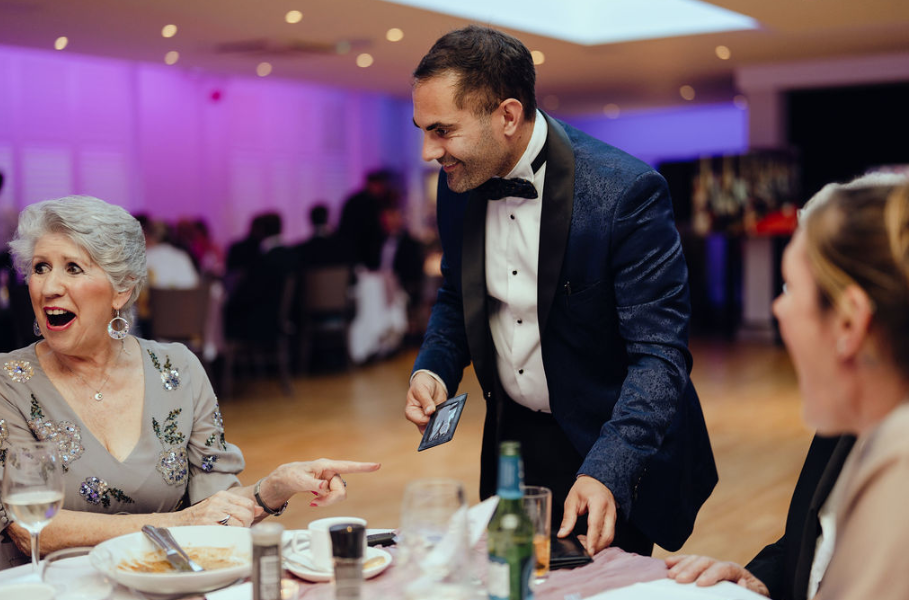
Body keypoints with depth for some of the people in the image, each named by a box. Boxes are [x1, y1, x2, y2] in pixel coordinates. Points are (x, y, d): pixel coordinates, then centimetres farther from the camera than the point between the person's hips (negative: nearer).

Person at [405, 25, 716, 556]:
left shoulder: (625, 191, -24)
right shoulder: (460, 181, -5)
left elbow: (659, 353, -24)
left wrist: (606, 471, -36)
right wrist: (434, 369, -7)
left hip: (615, 453, -5)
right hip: (510, 442, 6)